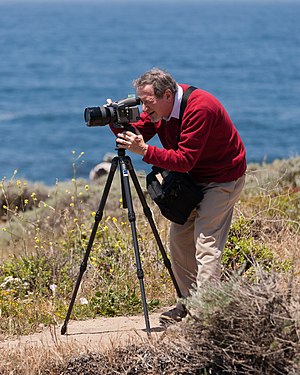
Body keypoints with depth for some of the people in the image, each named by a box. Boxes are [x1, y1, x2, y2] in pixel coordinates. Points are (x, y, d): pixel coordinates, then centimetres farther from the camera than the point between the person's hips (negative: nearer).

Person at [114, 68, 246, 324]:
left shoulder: (199, 108, -31)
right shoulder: (159, 108, -6)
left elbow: (185, 160, -33)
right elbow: (137, 134, -1)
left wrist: (145, 151, -38)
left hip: (223, 179, -9)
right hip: (193, 178, 9)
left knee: (206, 242, -16)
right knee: (179, 238, 6)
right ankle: (190, 303, 15)